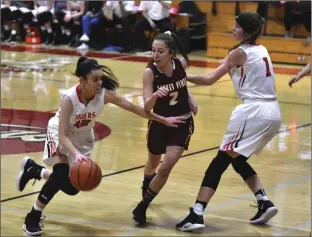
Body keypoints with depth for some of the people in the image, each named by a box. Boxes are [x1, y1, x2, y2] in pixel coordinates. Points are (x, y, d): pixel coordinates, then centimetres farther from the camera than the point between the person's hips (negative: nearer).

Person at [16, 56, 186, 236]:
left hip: (83, 137, 5)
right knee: (61, 174, -28)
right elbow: (63, 135, -37)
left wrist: (164, 120, -12)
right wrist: (76, 154, -54)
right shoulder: (70, 98, -35)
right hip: (60, 134, -5)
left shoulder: (104, 94, -26)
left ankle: (33, 169, 34)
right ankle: (33, 217, -9)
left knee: (72, 187, 7)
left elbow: (135, 108, -16)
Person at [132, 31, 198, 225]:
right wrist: (155, 95, -51)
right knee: (153, 164, 23)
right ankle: (146, 191, 57)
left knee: (166, 167, -15)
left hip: (182, 123, 0)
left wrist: (190, 97, -6)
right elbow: (147, 107, -31)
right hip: (159, 123, 0)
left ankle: (143, 206, 2)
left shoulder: (181, 64, -15)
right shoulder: (150, 72, -23)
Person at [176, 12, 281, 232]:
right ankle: (265, 203, 12)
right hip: (273, 112, 8)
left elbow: (209, 79, -5)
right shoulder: (262, 50, 16)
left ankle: (197, 214, -16)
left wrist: (184, 76, 5)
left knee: (220, 161, -8)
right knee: (238, 160, 22)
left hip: (254, 112, -8)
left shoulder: (239, 52, -4)